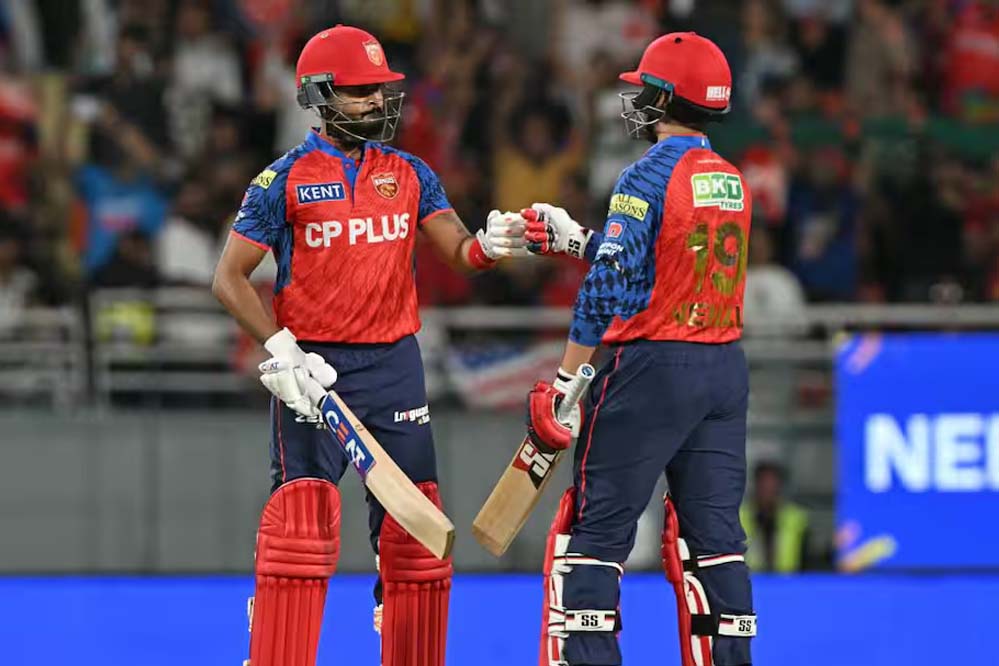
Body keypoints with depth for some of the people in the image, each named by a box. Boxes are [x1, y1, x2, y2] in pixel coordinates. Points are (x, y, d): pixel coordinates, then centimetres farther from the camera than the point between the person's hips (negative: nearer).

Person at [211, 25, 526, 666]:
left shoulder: (410, 174, 9)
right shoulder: (286, 179, -3)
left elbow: (459, 250, 2)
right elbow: (230, 278, -4)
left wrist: (490, 246, -21)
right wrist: (280, 348, -15)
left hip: (395, 367, 4)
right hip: (315, 371, -4)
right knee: (301, 521, -11)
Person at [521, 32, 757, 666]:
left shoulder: (648, 177, -11)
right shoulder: (733, 181, 10)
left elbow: (609, 288, -15)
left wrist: (567, 381, -11)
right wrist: (574, 238, 27)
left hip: (653, 369, -7)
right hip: (725, 371, 7)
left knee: (595, 526, -2)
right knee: (712, 534, 9)